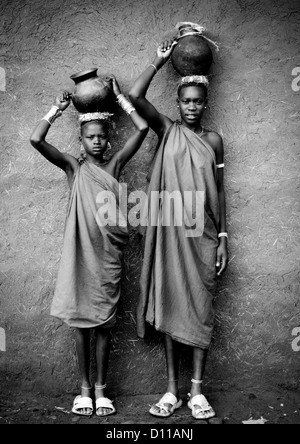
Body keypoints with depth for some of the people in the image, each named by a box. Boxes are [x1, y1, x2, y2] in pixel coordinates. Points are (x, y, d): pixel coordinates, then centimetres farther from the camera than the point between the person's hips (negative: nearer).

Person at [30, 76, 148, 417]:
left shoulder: (115, 164, 6)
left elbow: (142, 128, -2)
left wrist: (119, 96, 4)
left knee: (103, 323, 7)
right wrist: (59, 107, 0)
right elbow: (36, 139, -11)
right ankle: (84, 388, 21)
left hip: (108, 254, 1)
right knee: (82, 322, 7)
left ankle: (101, 389, 20)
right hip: (80, 252, -1)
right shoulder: (72, 166, 3)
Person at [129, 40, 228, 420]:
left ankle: (197, 390, 12)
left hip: (202, 235, 1)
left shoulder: (213, 140, 7)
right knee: (169, 307, 4)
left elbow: (219, 191, 6)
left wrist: (223, 238, 1)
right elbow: (135, 96, -10)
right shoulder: (166, 130, 4)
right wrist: (160, 60, -4)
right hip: (170, 233, 0)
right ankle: (172, 389, 14)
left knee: (200, 308, 2)